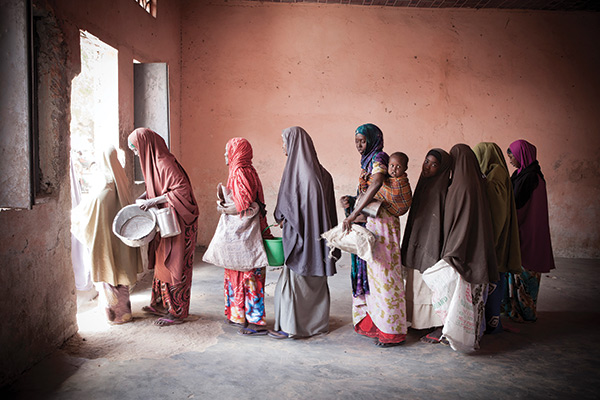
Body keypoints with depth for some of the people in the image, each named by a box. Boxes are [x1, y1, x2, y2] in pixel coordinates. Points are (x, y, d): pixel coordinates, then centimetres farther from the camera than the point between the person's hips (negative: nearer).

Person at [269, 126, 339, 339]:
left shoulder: (295, 169, -15)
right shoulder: (320, 171, 7)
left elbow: (285, 206, -14)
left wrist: (280, 217, 7)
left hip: (299, 233, -8)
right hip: (317, 233, 8)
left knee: (294, 277, 1)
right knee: (316, 278, 15)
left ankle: (290, 325, 7)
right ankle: (318, 322, 25)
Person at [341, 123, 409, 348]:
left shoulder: (378, 158, -12)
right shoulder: (367, 161, 17)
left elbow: (376, 185, -31)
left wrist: (354, 214, -34)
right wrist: (349, 201, 0)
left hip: (381, 222, -9)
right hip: (368, 223, 9)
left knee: (382, 271, -4)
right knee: (368, 270, 13)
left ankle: (392, 331, 6)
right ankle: (373, 323, 25)